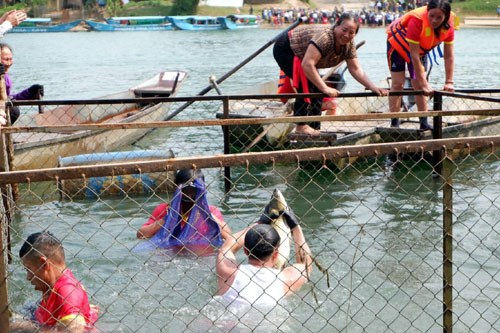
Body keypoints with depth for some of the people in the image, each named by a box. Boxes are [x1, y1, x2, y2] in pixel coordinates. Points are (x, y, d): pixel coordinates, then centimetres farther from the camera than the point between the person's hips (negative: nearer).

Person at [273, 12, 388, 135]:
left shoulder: (348, 44, -11)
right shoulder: (324, 37, -37)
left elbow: (356, 69, -11)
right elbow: (307, 64, -44)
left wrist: (373, 87, -24)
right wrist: (325, 88, -46)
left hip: (299, 53, 9)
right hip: (285, 50, -9)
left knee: (317, 88, 3)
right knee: (306, 85, -22)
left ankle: (314, 130, 7)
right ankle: (301, 127, -15)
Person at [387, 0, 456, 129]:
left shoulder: (448, 26, -27)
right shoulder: (417, 20, -42)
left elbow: (449, 56, -21)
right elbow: (414, 55, -40)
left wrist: (449, 82, -26)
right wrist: (424, 83, -38)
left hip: (420, 48, 5)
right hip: (398, 43, -5)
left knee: (419, 85, 1)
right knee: (397, 83, -7)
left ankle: (424, 123, 5)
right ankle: (394, 124, -5)